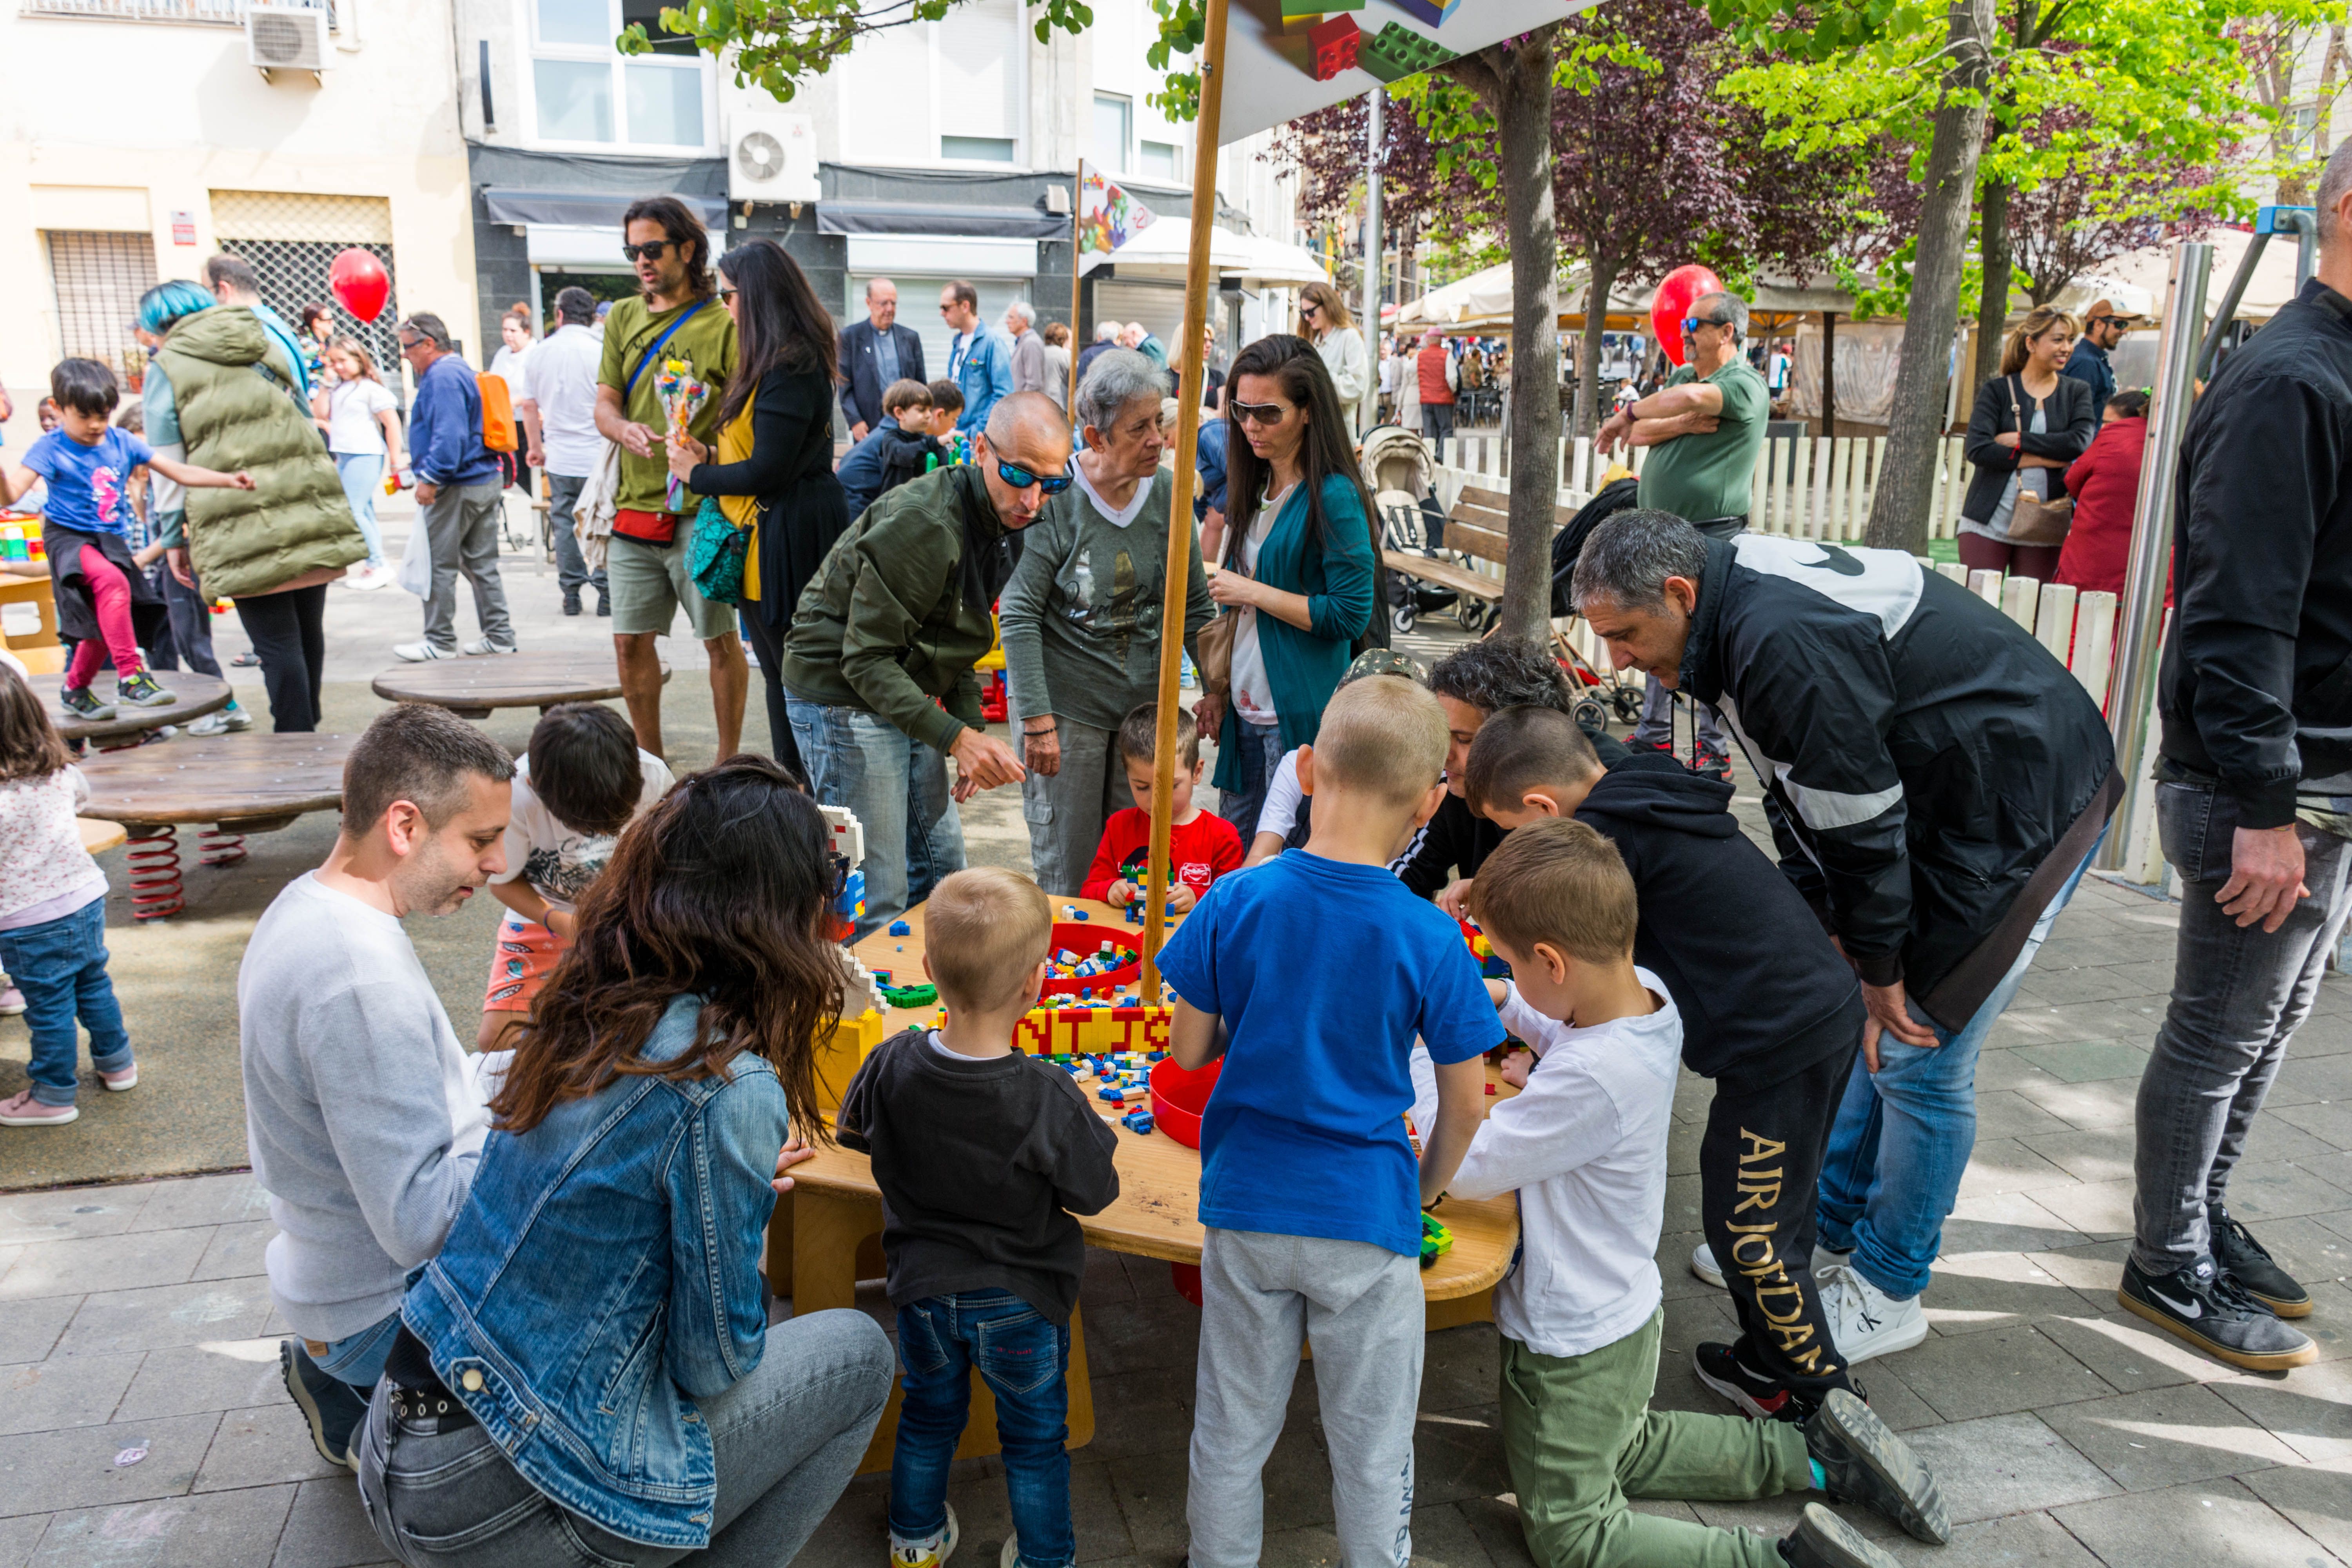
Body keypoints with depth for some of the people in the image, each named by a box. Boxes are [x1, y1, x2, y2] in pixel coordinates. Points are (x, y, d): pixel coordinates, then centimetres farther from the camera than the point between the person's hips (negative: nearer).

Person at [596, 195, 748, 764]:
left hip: (699, 511, -5)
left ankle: (728, 763, 15)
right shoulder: (623, 317, 14)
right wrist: (626, 429, -11)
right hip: (635, 507, 5)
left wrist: (704, 458, -25)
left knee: (721, 640, 2)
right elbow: (604, 403, 12)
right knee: (630, 642, 8)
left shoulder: (723, 324, -3)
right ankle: (650, 762, 23)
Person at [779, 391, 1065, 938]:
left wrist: (974, 734, 4)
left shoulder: (1006, 522, 3)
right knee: (877, 901, -7)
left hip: (908, 697, 9)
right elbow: (867, 661, -25)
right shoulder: (922, 524, -26)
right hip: (842, 695, -9)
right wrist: (956, 737, -31)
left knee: (943, 874, 16)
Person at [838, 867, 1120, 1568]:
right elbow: (1094, 1194, -17)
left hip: (924, 1287, 3)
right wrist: (1093, 1133, 1)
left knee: (928, 1416, 29)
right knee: (1035, 1437, 21)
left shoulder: (891, 1066, -19)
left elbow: (854, 1130, 2)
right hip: (1021, 1300, -3)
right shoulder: (1048, 1099, -31)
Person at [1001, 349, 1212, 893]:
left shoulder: (1167, 492, 0)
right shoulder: (1056, 500, -13)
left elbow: (1195, 604, 11)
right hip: (1065, 706, -4)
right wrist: (1037, 720, -15)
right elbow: (1019, 615, -12)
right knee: (1066, 874, 5)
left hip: (1147, 704, 4)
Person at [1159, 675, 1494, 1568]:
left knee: (1231, 1429, 21)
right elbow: (1466, 1103, -6)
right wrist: (1426, 1190, 13)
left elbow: (1188, 1051, -4)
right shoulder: (1431, 941, -15)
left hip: (1245, 1205, 2)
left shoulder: (1232, 904, -13)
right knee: (1372, 1445, 17)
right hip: (1368, 1217, -2)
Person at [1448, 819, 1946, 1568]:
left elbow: (1464, 1170, -26)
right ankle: (1816, 1450, 26)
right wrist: (1503, 1002, 1)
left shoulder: (1586, 1082, -37)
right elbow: (1577, 1036, 13)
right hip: (1626, 1310, 9)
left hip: (1572, 1349, -9)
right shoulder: (1646, 993, -11)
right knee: (1619, 1454, 33)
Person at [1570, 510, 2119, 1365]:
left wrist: (1879, 967, -12)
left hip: (2029, 807, -10)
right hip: (1948, 804, 10)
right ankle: (1828, 1224, 31)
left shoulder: (1786, 641, -31)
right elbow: (1801, 799, 9)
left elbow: (1858, 817, -24)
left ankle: (1886, 1292, 13)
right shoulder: (1744, 607, 2)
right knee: (1858, 1025, 15)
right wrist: (1824, 927, 6)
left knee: (1917, 1053, -4)